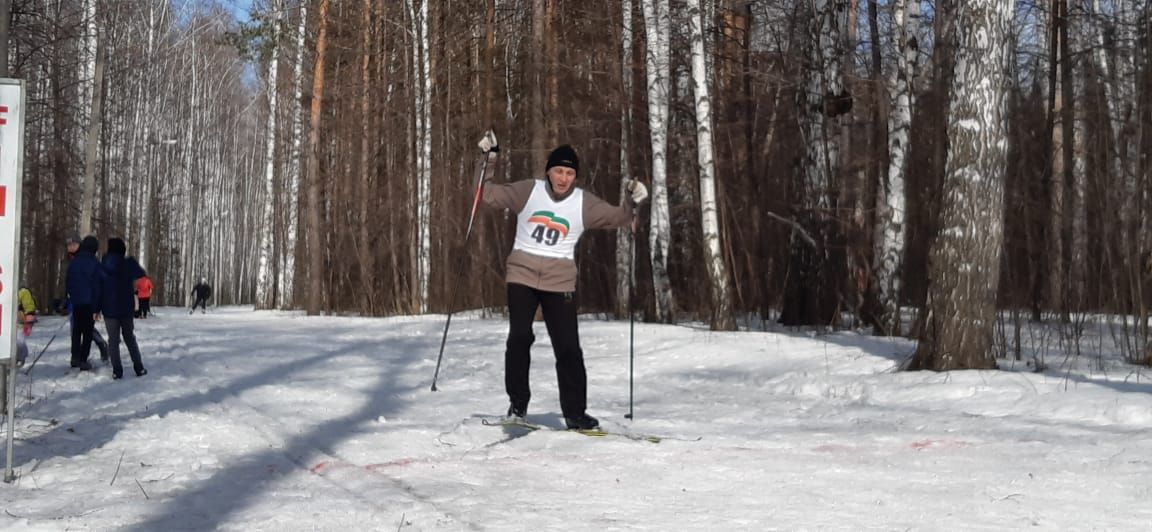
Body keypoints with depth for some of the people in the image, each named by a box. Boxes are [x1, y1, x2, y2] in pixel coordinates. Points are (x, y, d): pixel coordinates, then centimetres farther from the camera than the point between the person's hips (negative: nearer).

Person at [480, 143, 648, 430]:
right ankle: (518, 402, 5)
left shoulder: (584, 203, 3)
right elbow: (491, 195, 5)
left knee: (568, 347, -2)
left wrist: (632, 202, -14)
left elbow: (616, 217, 3)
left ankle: (574, 412, 7)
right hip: (522, 275, 0)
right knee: (520, 337, -12)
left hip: (559, 282, 1)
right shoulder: (529, 191, 2)